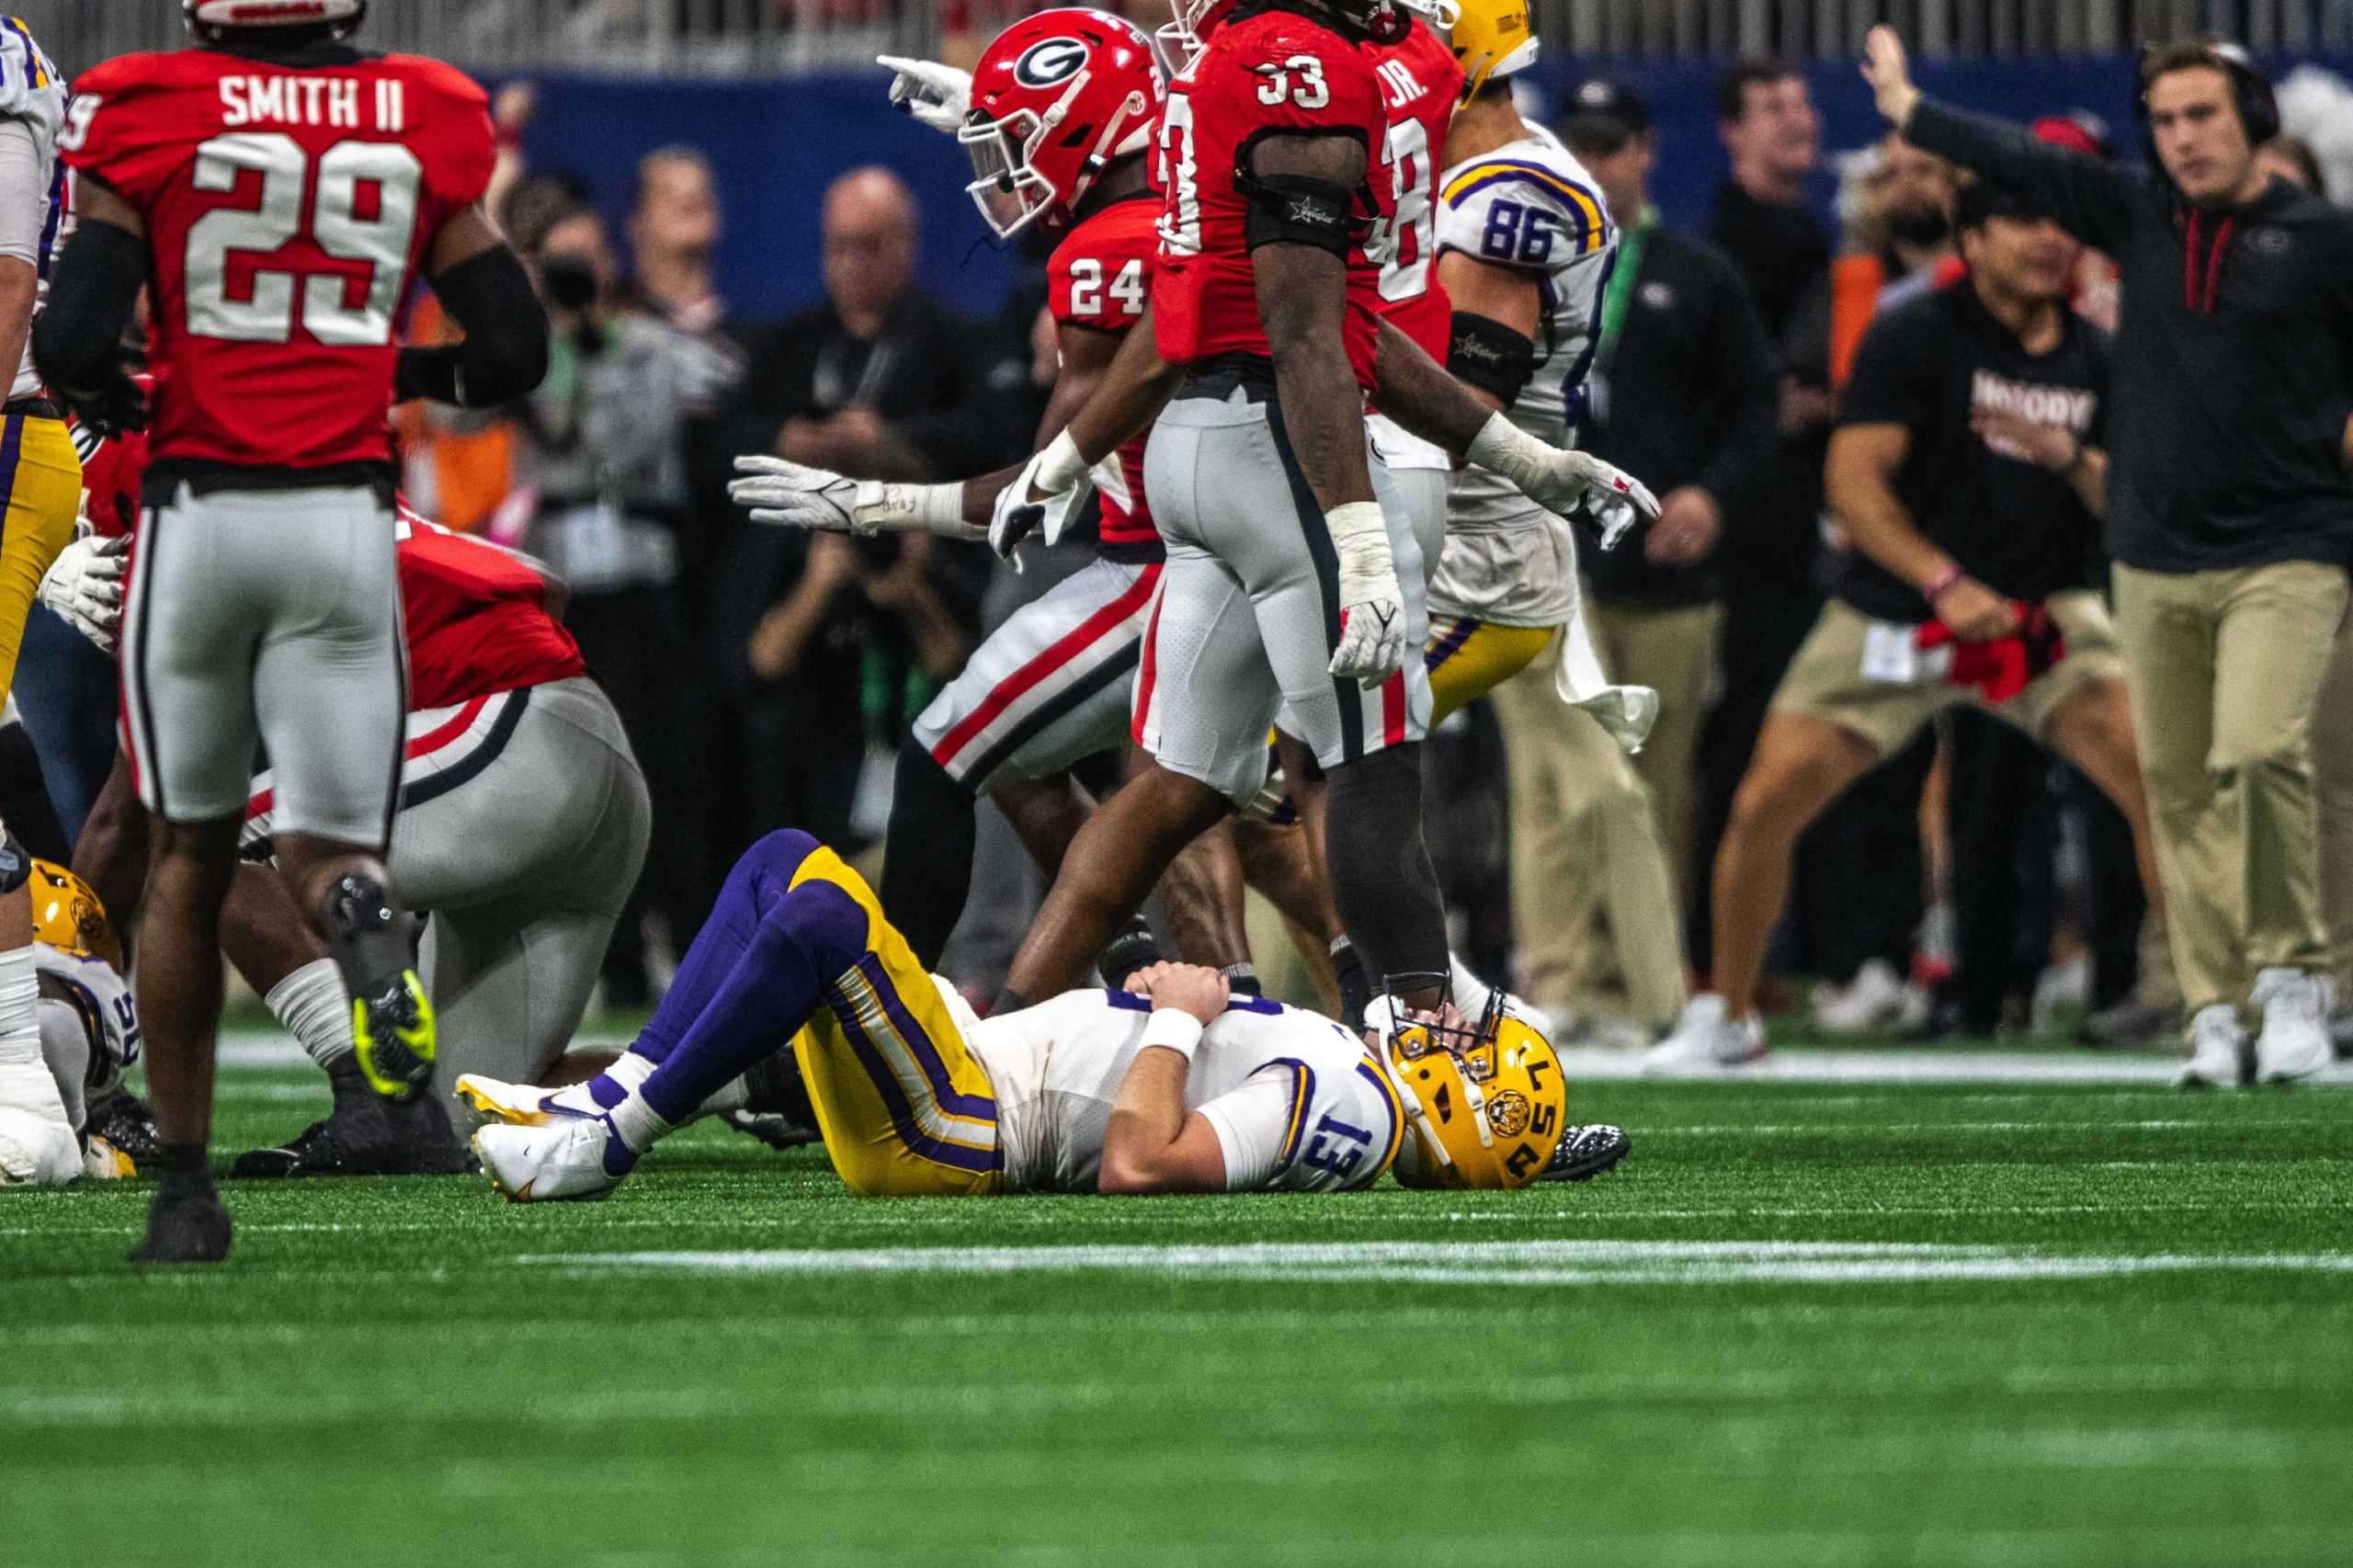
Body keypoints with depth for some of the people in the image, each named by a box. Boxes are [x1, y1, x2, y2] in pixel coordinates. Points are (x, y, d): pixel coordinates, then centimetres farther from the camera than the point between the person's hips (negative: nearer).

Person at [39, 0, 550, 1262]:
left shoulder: (146, 118, -4)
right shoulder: (423, 125, 3)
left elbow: (73, 343, -10)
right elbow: (512, 354, 6)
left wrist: (113, 401, 13)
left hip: (200, 509, -1)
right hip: (345, 518, 1)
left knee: (189, 851, 14)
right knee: (323, 849, 7)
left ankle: (184, 1187, 14)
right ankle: (361, 919, -32)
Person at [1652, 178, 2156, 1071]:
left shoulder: (2093, 360, 4)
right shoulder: (1915, 337, -9)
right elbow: (1854, 479, -16)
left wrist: (2073, 461, -17)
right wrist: (1945, 583, -27)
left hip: (2042, 611, 2)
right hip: (1891, 617, -2)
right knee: (1767, 803, -10)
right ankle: (1725, 1019, 10)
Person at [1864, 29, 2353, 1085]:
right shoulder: (2140, 218, 9)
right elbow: (2016, 159, 17)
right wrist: (1906, 107, 24)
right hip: (2155, 562, 4)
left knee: (2258, 751, -22)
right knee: (2180, 790, 2)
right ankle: (2214, 1011, 6)